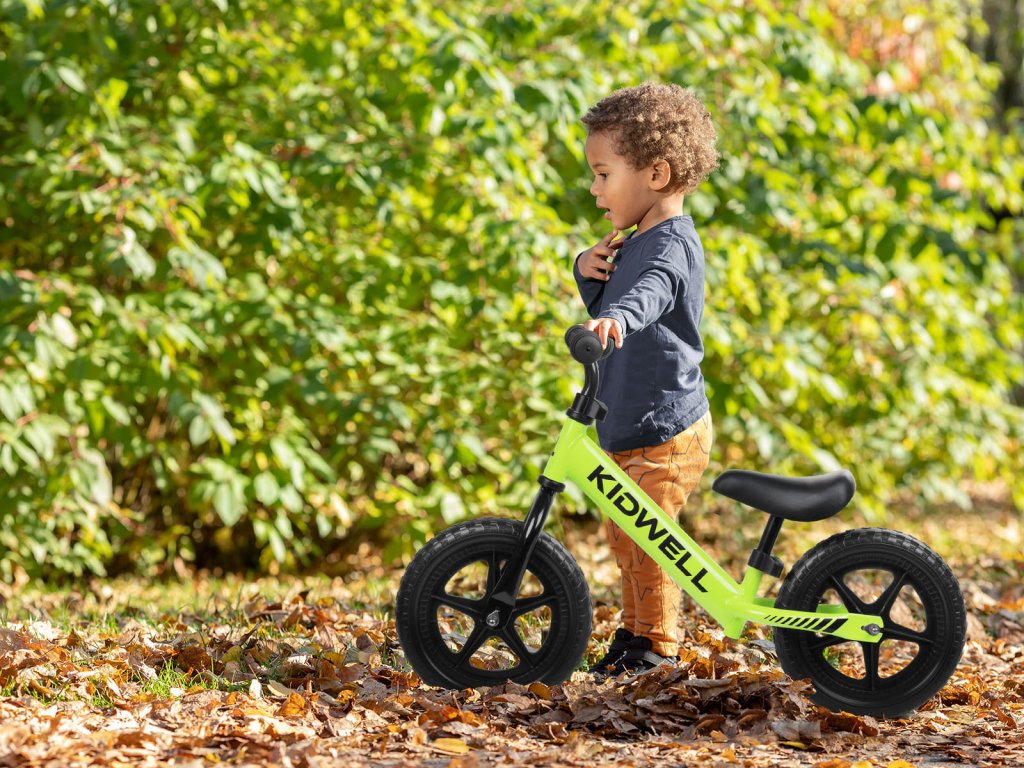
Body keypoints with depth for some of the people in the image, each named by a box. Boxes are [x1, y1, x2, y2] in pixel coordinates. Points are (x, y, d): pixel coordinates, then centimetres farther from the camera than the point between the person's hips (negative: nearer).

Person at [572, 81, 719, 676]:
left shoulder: (671, 243, -18)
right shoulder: (636, 241, 13)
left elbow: (651, 291, -41)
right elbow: (608, 303, 24)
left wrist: (615, 316, -62)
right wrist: (590, 275, 2)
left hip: (667, 431, -10)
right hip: (630, 429, 10)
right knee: (622, 532, 17)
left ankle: (659, 641, 6)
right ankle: (635, 629, 30)